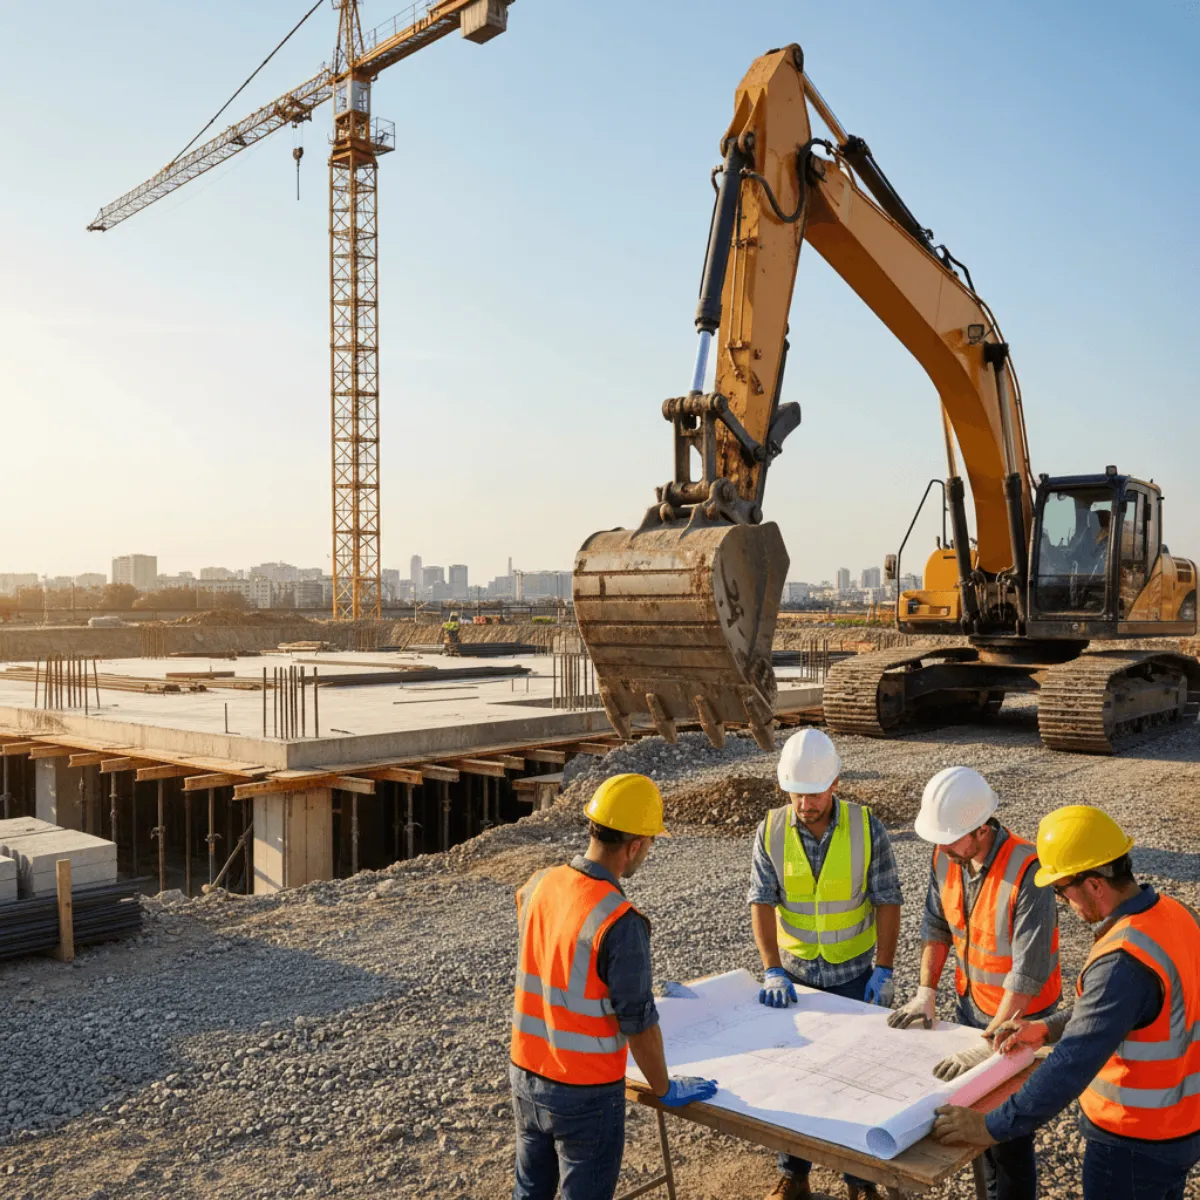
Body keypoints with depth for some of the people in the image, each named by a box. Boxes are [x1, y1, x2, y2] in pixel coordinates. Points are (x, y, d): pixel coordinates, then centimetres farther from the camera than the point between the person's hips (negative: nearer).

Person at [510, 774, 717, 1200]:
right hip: (584, 1093, -6)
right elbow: (638, 1021, -18)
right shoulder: (620, 922, -26)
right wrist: (665, 1090, -3)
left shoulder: (539, 885, -6)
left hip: (526, 1074, 6)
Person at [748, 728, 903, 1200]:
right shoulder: (771, 830, -11)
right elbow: (762, 903, -11)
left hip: (854, 974, -1)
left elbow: (887, 901, -9)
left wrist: (884, 971, -11)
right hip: (795, 972, 1)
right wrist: (773, 971, -18)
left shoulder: (866, 826, -14)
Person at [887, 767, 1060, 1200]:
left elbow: (1029, 972, -31)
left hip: (1020, 1013, -6)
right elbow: (936, 925, 3)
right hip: (972, 1002, 6)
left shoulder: (1027, 871, -31)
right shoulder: (945, 856, -11)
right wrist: (925, 995, -3)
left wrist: (988, 1044, -32)